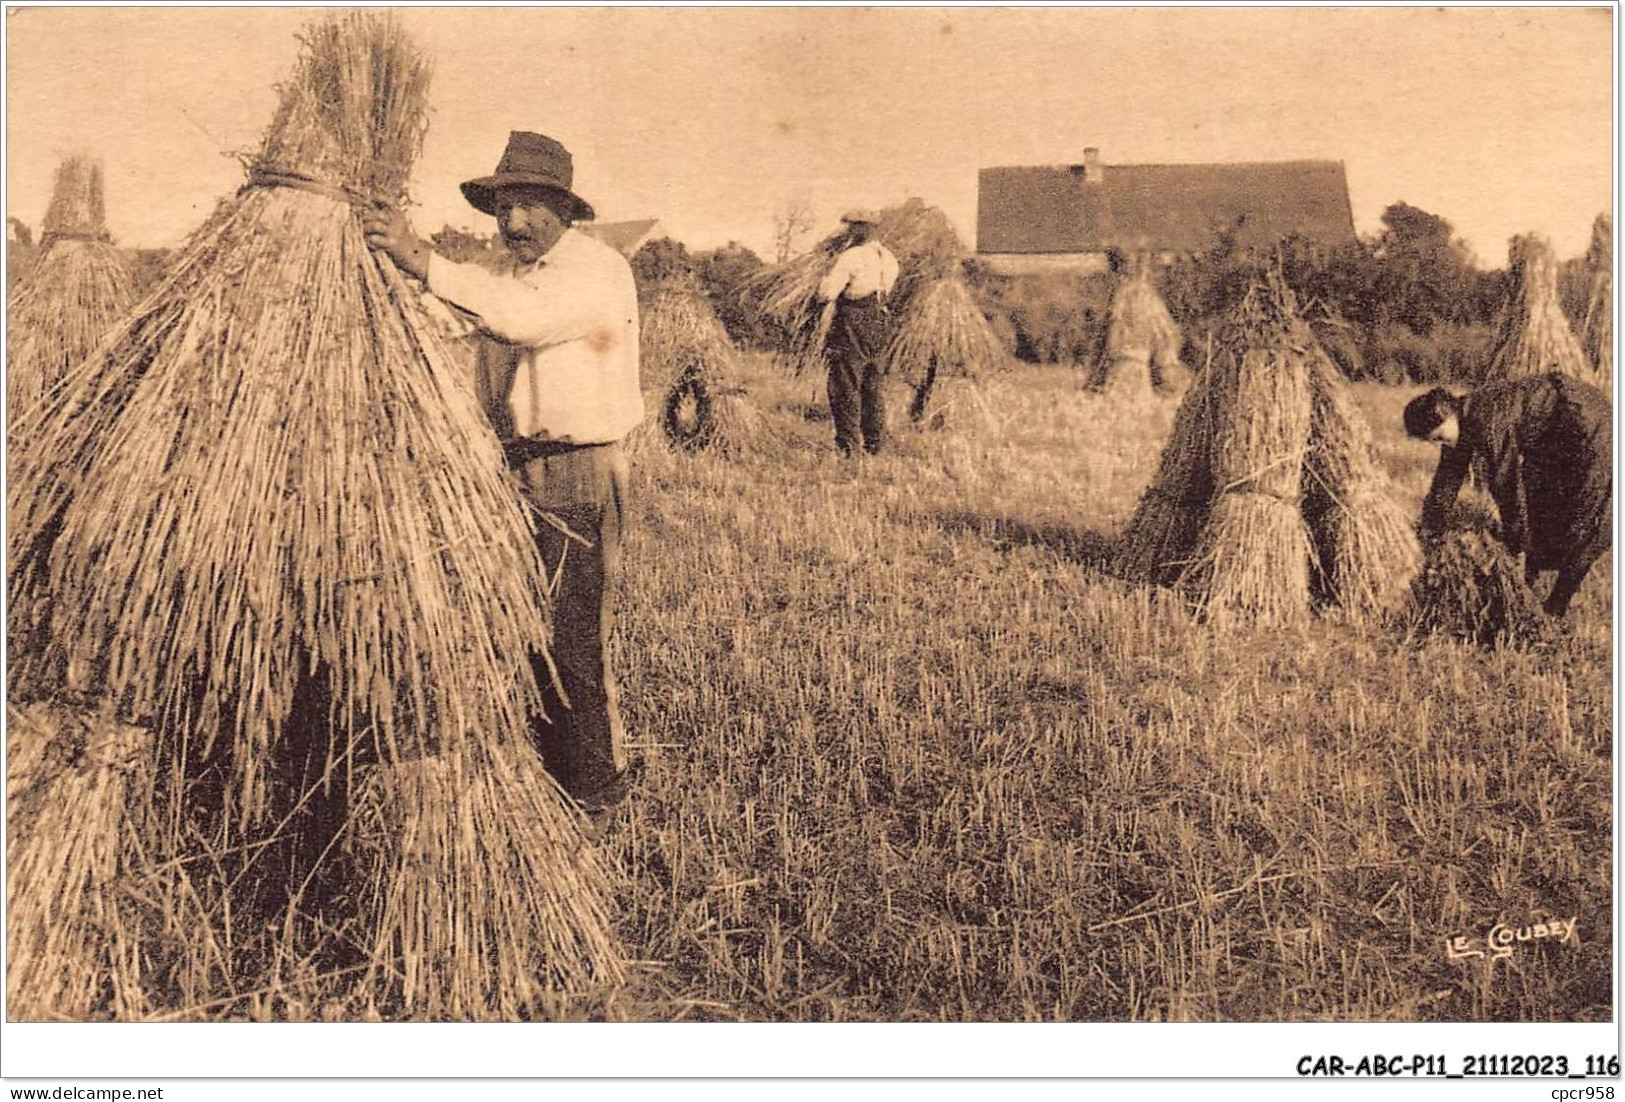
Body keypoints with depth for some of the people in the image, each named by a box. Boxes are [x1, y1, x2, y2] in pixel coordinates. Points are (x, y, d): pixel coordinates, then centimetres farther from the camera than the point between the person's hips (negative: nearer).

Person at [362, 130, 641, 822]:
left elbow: (525, 319, -28)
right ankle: (545, 779, 24)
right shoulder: (507, 278, 17)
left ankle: (595, 798, 9)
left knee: (575, 645, -5)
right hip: (513, 475, 8)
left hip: (580, 479, -8)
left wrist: (423, 263, -31)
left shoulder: (599, 270, -8)